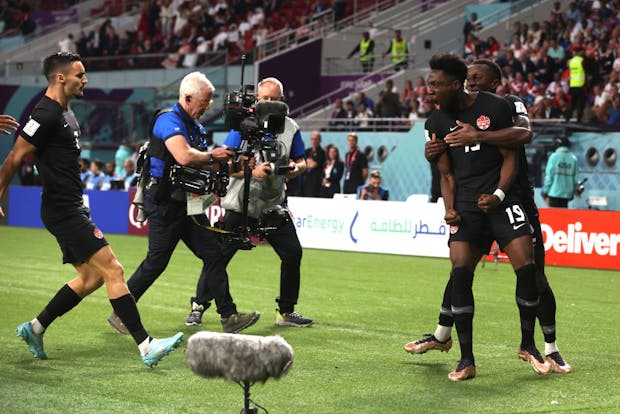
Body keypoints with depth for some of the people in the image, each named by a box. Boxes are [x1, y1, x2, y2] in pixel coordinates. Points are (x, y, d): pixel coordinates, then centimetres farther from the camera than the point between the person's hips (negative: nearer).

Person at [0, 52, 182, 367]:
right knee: (113, 270, -13)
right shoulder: (47, 114, -16)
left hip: (72, 208, 11)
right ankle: (146, 347, -13)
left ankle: (34, 329, 23)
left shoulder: (65, 112, 15)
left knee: (90, 276, 14)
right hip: (63, 211, -11)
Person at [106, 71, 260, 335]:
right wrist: (212, 156, -14)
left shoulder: (195, 125, 15)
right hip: (164, 205, -9)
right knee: (156, 262, -5)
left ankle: (229, 317, 5)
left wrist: (223, 160, -2)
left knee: (213, 254, 4)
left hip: (185, 203, 9)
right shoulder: (168, 120, -15)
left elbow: (204, 166, 18)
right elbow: (184, 157, -31)